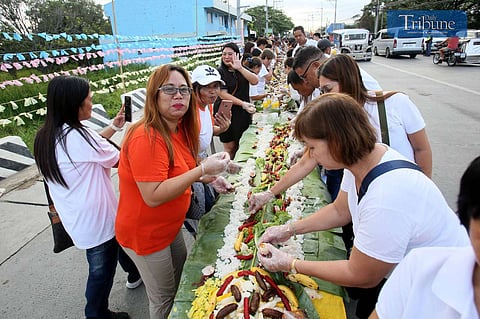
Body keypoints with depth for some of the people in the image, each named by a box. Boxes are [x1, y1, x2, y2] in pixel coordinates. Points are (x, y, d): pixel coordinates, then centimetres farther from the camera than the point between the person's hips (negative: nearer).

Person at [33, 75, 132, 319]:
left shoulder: (44, 138, 0)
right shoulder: (78, 136, -26)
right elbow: (119, 160, -13)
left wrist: (113, 127, 11)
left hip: (74, 218, 9)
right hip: (97, 221, -9)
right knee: (101, 271, 12)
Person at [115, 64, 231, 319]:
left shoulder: (179, 130, -1)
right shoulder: (147, 137, -30)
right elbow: (153, 196, -34)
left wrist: (204, 177, -4)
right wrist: (202, 169, -35)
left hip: (170, 225, 9)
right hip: (145, 234, -9)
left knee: (182, 269, 29)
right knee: (163, 298, 12)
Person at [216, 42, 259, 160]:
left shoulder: (243, 69, 11)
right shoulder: (219, 72, -4)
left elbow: (255, 81, -8)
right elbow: (223, 94, -14)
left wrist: (240, 68, -18)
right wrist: (243, 103, -21)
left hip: (243, 113, 4)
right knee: (230, 147, -1)